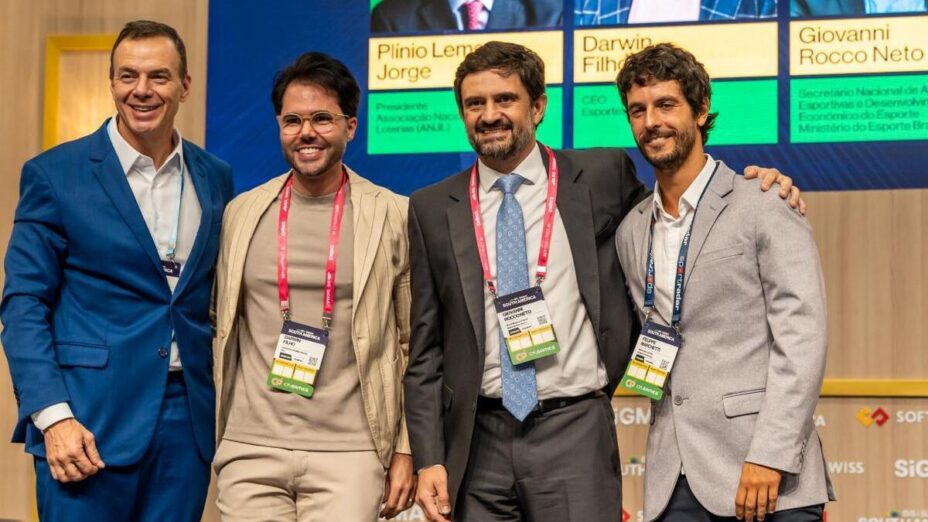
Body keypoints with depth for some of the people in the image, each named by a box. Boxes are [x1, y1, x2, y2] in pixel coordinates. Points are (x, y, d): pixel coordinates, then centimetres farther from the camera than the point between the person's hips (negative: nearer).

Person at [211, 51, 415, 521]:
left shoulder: (393, 216, 0)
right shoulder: (242, 213, 8)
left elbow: (412, 344, 3)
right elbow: (222, 326, 14)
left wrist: (406, 450, 1)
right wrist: (212, 435, 11)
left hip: (348, 453, -2)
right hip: (250, 451, 2)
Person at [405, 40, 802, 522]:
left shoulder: (600, 176, 3)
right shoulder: (432, 209, 6)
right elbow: (426, 347, 7)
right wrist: (428, 460, 0)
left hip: (574, 433, -1)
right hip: (477, 443, 2)